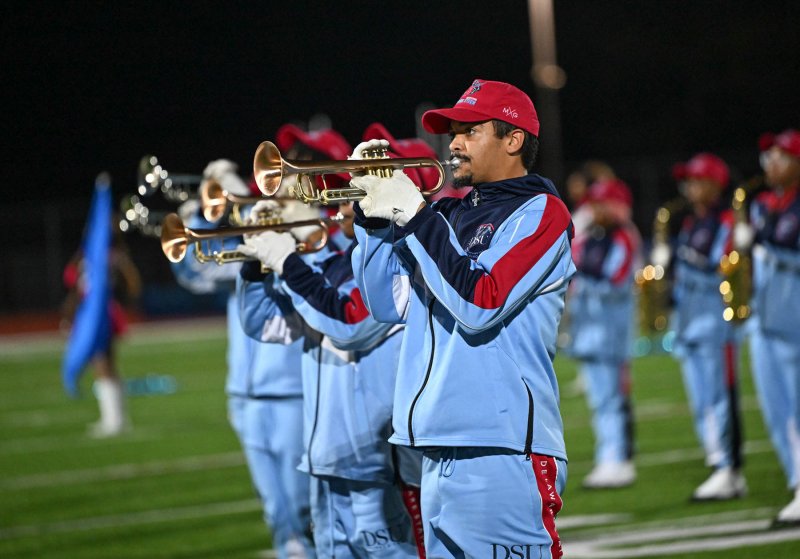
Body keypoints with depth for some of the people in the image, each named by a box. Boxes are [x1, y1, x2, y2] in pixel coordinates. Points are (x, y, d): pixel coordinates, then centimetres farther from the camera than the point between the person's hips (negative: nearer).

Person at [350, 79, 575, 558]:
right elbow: (389, 306, 16)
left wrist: (413, 215, -14)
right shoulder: (449, 213, 17)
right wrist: (374, 217, 5)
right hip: (438, 456, 8)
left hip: (502, 453, -8)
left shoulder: (539, 212, -4)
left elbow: (481, 304, -17)